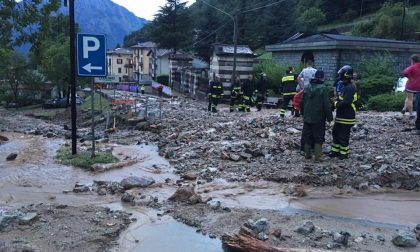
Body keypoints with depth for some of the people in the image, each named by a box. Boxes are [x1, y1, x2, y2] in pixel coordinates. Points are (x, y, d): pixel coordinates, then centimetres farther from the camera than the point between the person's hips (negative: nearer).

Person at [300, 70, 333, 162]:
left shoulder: (307, 87, 4)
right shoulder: (323, 89, -13)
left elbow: (301, 103, 10)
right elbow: (327, 105, -15)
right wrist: (329, 117, -5)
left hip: (307, 117, 5)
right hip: (318, 119, -5)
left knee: (307, 137, 13)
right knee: (318, 137, 3)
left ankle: (307, 154, 20)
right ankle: (317, 157, 1)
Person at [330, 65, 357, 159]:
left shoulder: (350, 87, -21)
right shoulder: (346, 86, 13)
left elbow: (346, 102, -29)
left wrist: (337, 104, -14)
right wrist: (337, 100, 3)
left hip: (346, 117, -11)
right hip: (341, 116, 11)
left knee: (344, 136, 0)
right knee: (335, 132, 17)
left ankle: (344, 153, 12)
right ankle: (335, 150, 27)